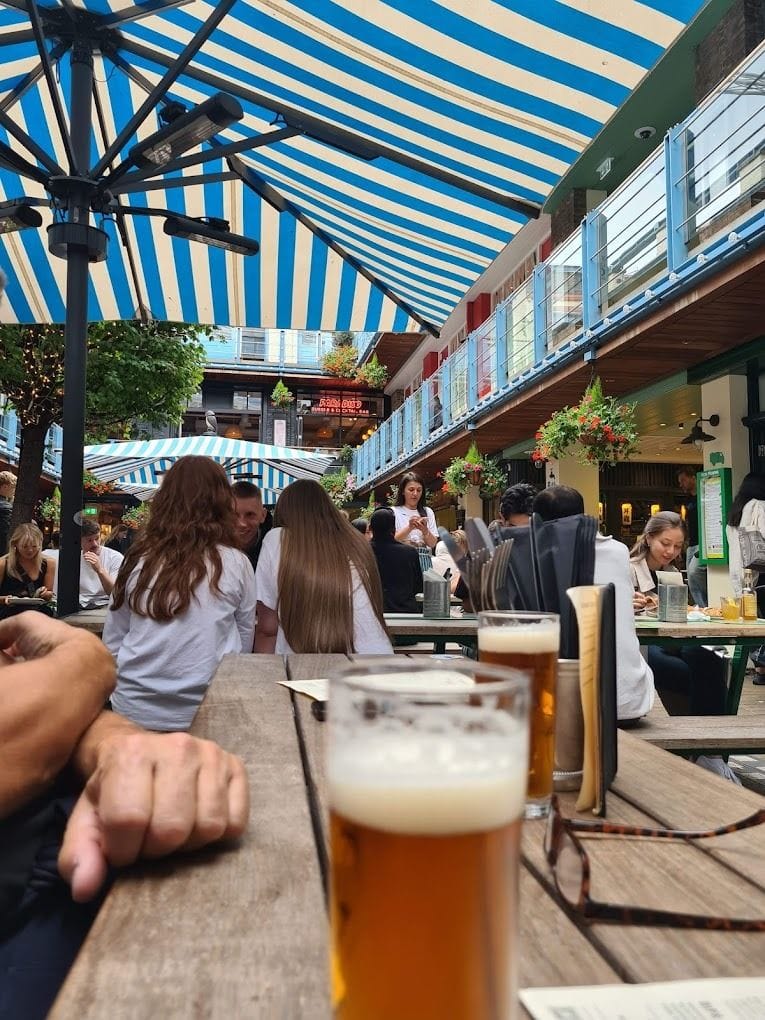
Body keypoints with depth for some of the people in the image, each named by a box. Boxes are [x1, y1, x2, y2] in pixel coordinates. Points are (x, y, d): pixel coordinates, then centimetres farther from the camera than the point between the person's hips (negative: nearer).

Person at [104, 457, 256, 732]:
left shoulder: (138, 559, -3)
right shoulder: (235, 564, -8)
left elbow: (111, 642, 5)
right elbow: (245, 643, 2)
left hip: (134, 709, 2)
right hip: (202, 712, -1)